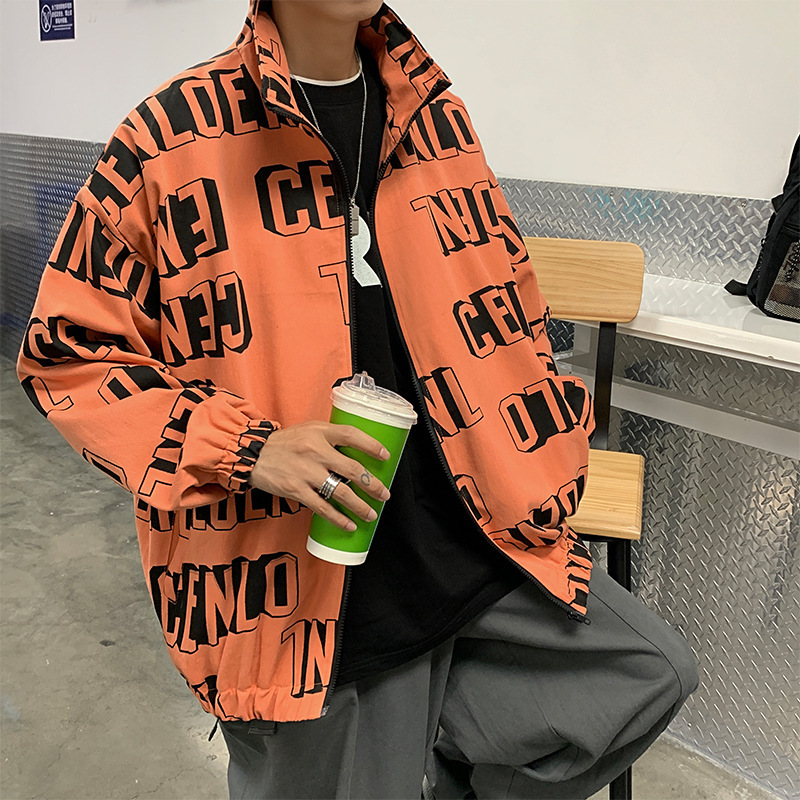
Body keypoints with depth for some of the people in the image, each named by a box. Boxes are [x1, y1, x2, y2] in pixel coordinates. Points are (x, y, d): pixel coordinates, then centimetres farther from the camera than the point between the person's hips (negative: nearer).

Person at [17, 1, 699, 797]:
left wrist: (535, 484, 12)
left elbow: (499, 305, 14)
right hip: (302, 579, -4)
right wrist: (243, 449, -21)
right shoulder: (171, 138, -11)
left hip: (473, 543, 5)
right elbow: (64, 354, -7)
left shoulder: (436, 117, 5)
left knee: (653, 674, 8)